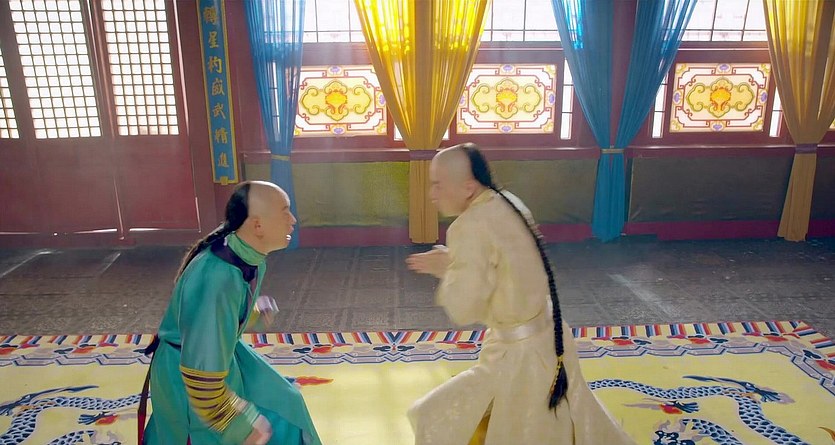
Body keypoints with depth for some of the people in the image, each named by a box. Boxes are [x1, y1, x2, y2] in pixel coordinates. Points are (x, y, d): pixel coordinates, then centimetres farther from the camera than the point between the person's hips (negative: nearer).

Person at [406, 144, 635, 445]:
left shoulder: (471, 227, -25)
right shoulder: (507, 205, 0)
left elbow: (464, 311, -21)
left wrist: (446, 271, -5)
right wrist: (451, 266, 3)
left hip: (520, 356, -9)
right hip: (549, 341, 9)